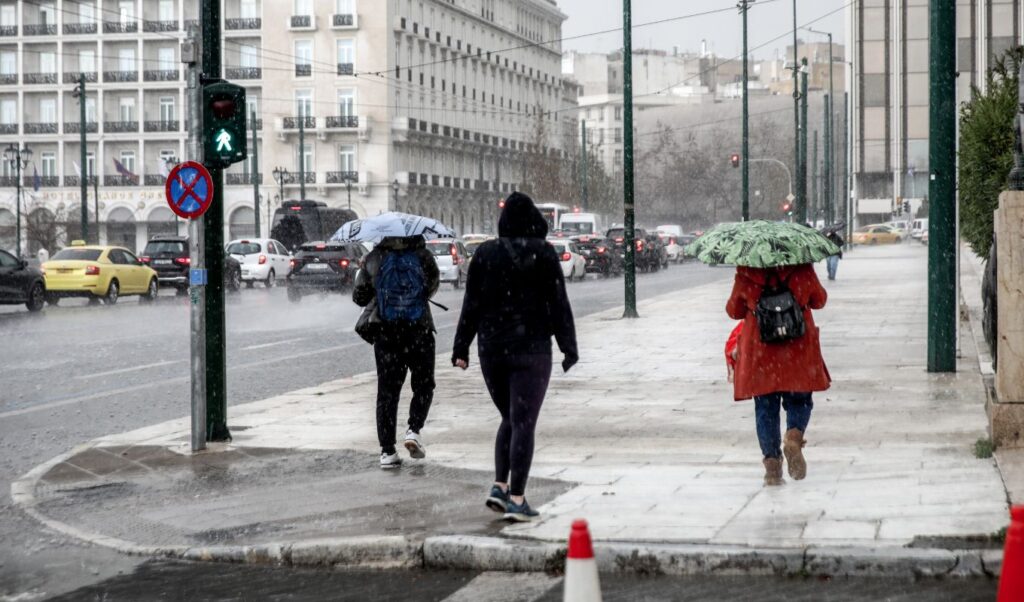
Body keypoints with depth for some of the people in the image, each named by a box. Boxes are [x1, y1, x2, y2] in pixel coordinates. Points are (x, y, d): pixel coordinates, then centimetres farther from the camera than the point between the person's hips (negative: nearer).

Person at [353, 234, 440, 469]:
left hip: (385, 332, 2)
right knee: (423, 385, 15)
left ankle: (387, 450, 1)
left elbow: (360, 297, 4)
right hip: (419, 330, -1)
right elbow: (433, 284, -2)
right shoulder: (422, 256, -5)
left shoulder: (373, 259, 0)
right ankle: (414, 430, -7)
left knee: (387, 390, 6)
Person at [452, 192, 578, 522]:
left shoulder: (485, 253, 2)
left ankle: (499, 486, 9)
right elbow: (559, 304, -5)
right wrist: (569, 348, 1)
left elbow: (471, 305, 2)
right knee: (523, 423, -1)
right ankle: (516, 499, -5)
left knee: (510, 419, 19)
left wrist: (461, 348, 7)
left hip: (491, 348, 4)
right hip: (531, 349, -3)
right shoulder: (543, 253, -6)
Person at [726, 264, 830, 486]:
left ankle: (772, 463, 1)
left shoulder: (745, 273, -4)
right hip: (798, 351, 0)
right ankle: (794, 436, -16)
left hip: (758, 351, 0)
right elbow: (819, 300, 10)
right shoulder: (802, 269, -5)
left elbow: (734, 311, 8)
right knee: (799, 401, 14)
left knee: (765, 408, 9)